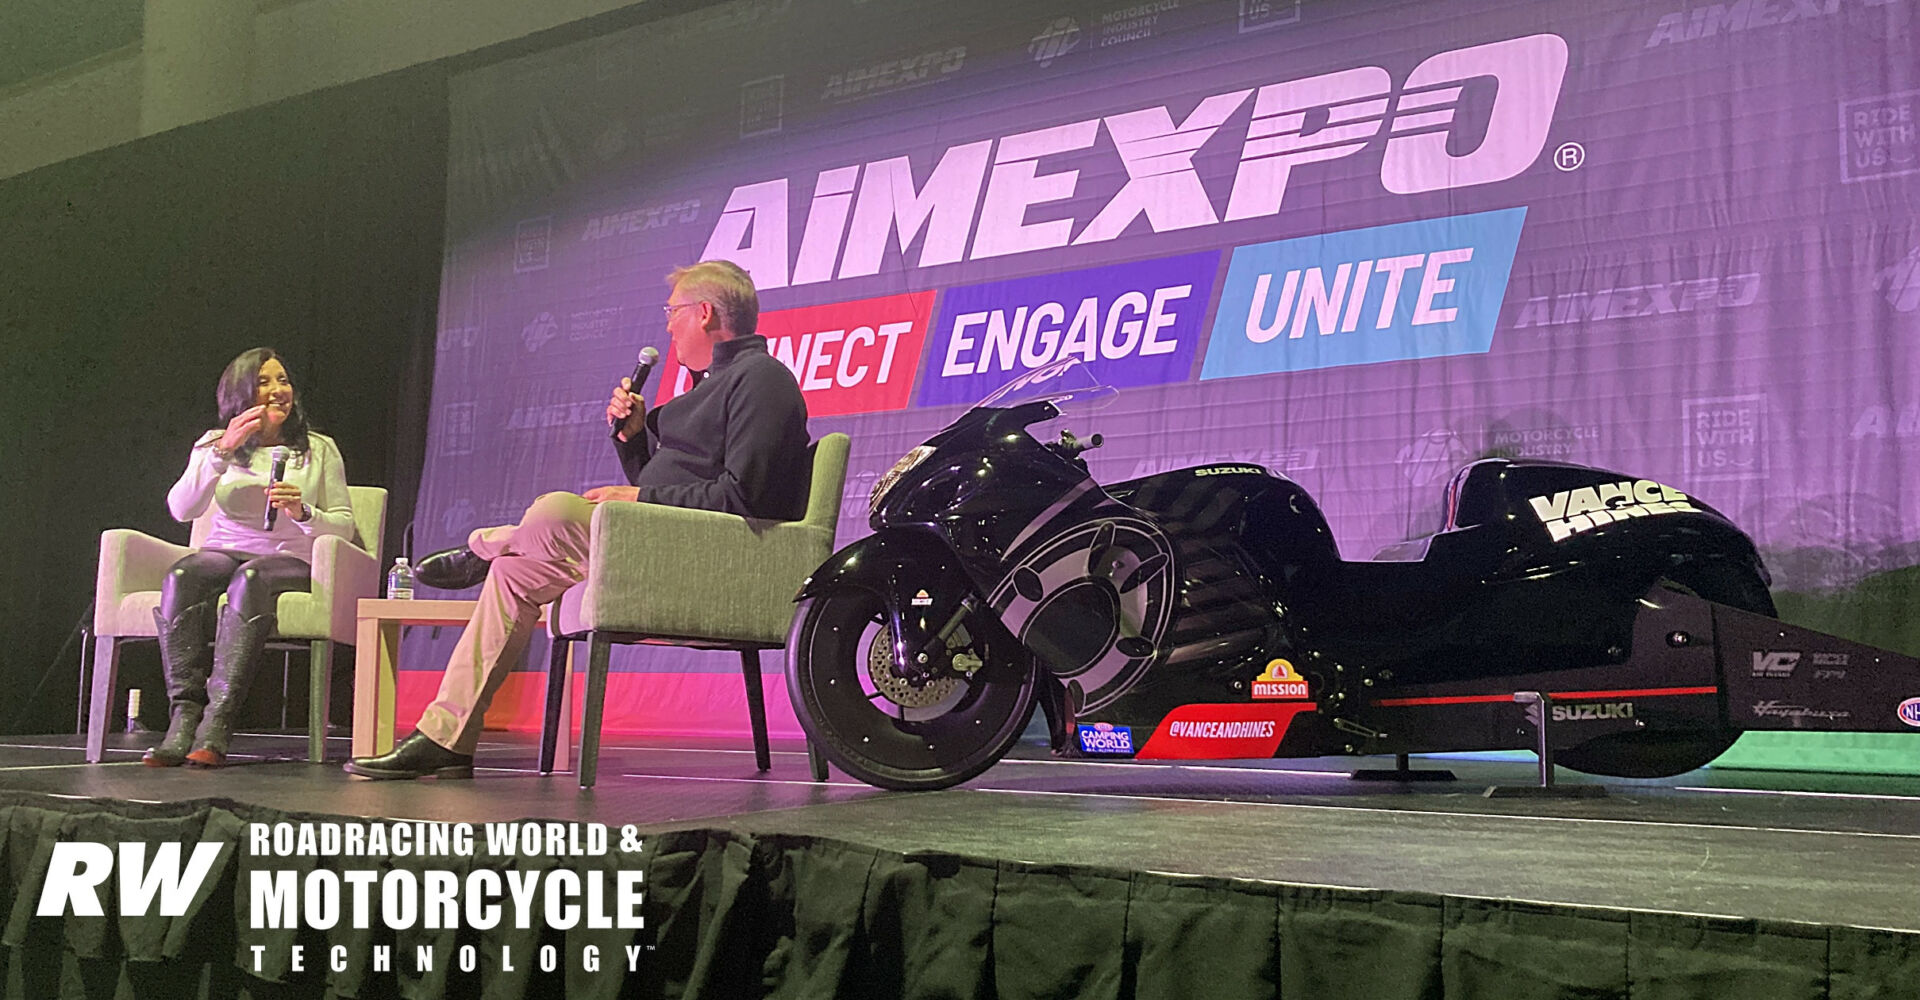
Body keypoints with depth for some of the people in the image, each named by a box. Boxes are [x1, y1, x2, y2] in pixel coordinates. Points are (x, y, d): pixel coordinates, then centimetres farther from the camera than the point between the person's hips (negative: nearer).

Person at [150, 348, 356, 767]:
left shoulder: (319, 449, 13)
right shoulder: (214, 444, 15)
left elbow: (344, 525, 6)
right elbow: (181, 509, -2)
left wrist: (303, 512, -15)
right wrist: (223, 451, -13)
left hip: (292, 560, -2)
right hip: (225, 551, 2)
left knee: (249, 579, -38)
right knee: (181, 577, -34)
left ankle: (216, 725, -44)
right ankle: (183, 717, -38)